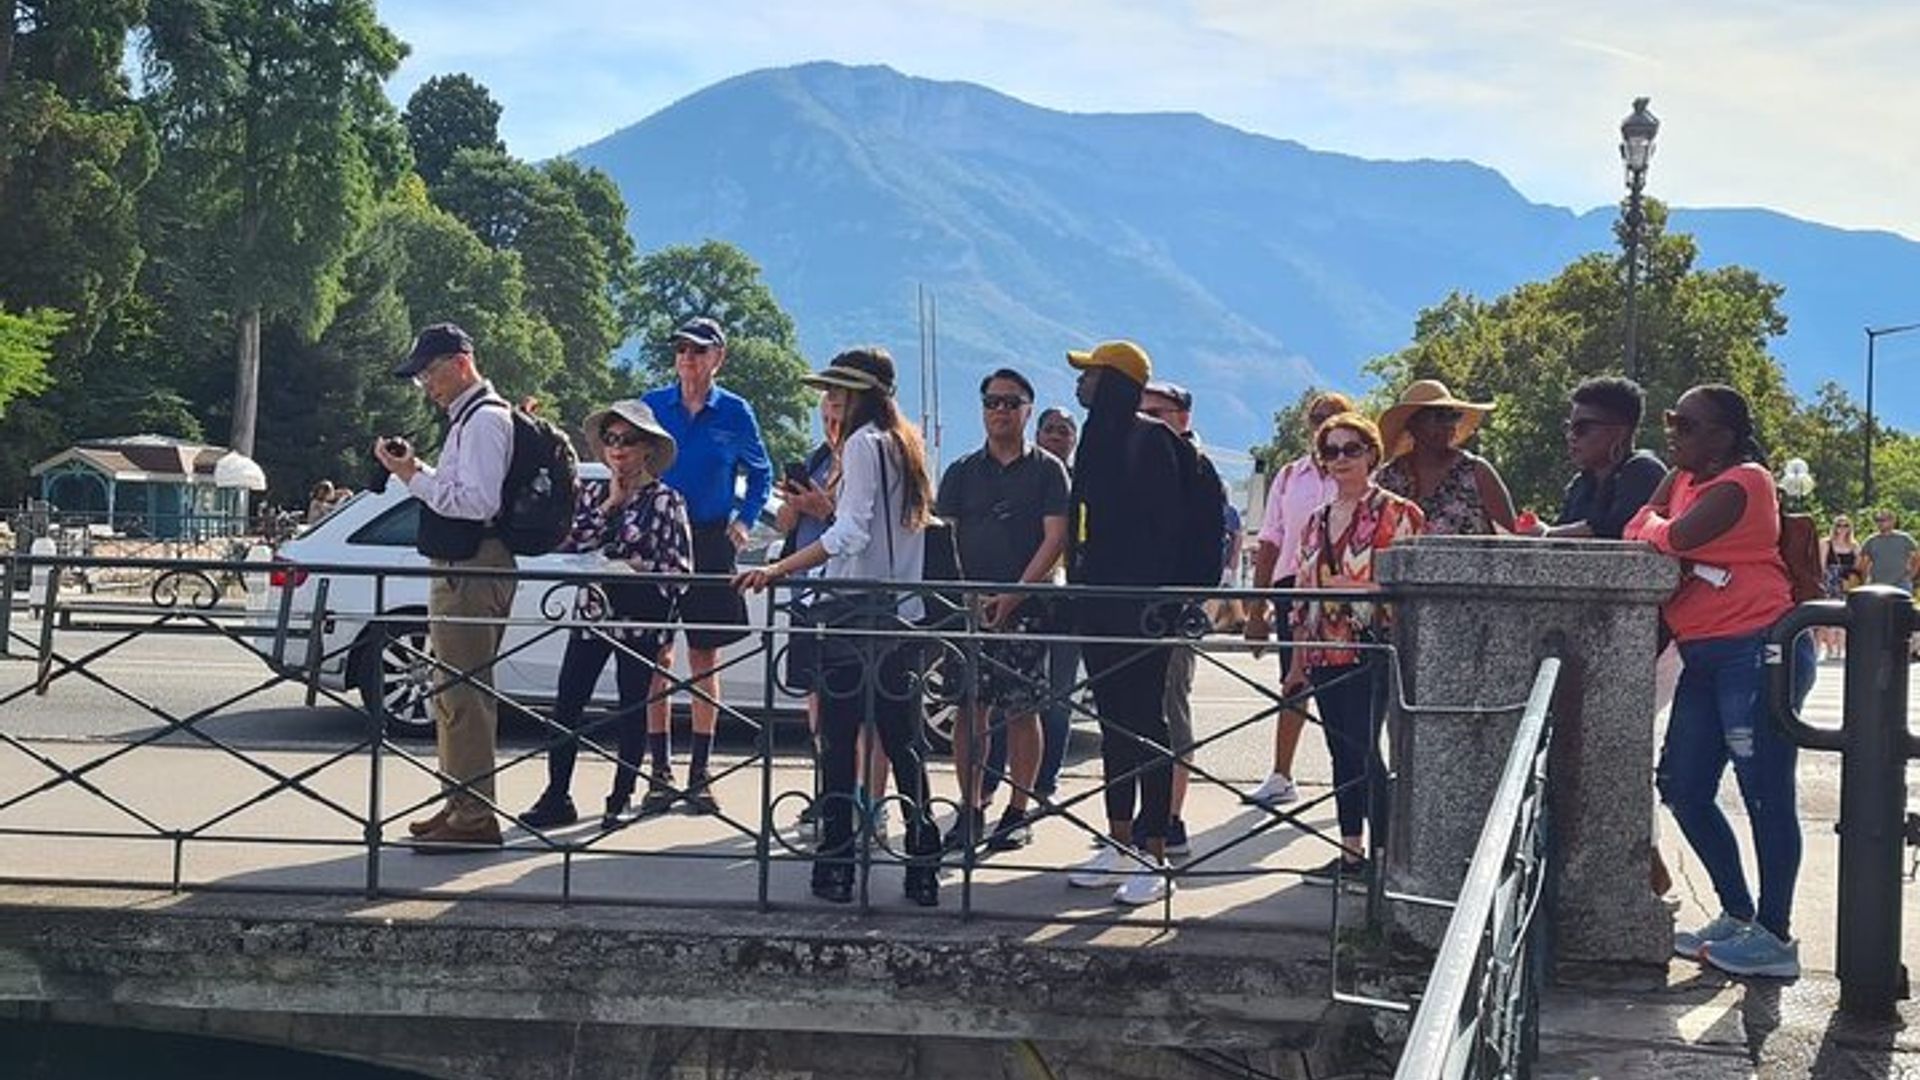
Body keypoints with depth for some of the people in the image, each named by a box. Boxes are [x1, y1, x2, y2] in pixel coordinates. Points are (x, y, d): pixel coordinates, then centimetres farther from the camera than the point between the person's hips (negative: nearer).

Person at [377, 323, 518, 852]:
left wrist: (416, 478, -17)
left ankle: (475, 818, -8)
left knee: (463, 694, -10)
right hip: (460, 568, 11)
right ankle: (461, 807, 27)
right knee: (455, 692, 17)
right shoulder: (468, 417, 18)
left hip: (474, 571, -11)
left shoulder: (485, 419, -14)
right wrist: (416, 471, 6)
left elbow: (478, 501, -23)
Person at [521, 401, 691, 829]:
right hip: (592, 611, 4)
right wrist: (610, 504, -3)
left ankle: (622, 797, 11)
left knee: (632, 707, 2)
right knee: (566, 702, -3)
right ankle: (557, 797, 3)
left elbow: (680, 566, -4)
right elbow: (569, 544, -1)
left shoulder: (665, 500, -1)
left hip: (639, 619, -4)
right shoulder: (591, 495, 13)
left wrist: (645, 590, -14)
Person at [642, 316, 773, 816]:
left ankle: (700, 774, 9)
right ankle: (660, 771, 6)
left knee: (705, 660, 4)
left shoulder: (734, 413, 2)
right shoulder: (652, 405, 3)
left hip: (710, 544, 0)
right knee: (657, 658, 0)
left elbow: (760, 475, 15)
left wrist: (744, 520, 4)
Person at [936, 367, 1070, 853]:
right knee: (969, 709, 0)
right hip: (968, 607, 2)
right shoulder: (962, 472, 13)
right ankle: (970, 810, 7)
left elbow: (1055, 539, -3)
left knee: (1022, 712, 0)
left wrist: (1015, 595, -14)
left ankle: (1017, 813, 7)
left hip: (1024, 607, -2)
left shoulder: (1047, 470, 5)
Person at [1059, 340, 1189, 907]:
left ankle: (1155, 858, -4)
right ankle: (1120, 844, 19)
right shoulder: (1098, 440, 16)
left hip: (1138, 603, -9)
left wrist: (1156, 602, -19)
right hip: (1099, 602, 9)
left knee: (1146, 722, -6)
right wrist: (1077, 587, 17)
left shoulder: (1148, 440, -10)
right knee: (1113, 721, 12)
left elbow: (1163, 522, -15)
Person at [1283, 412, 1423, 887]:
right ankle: (1351, 851, 15)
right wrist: (1297, 663, 17)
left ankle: (1382, 852, -4)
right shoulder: (1317, 521, 16)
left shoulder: (1395, 513, -3)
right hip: (1326, 654, 7)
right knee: (1342, 754, 9)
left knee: (1363, 750, -10)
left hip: (1371, 650, -7)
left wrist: (1354, 586, -20)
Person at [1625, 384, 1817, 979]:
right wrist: (1654, 526, -9)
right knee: (1683, 788, 11)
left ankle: (1775, 936, 0)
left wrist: (1655, 527, 0)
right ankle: (1738, 916, 22)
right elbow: (1637, 534, 11)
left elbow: (1674, 537, -20)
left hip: (1758, 650, -10)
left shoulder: (1744, 481, -11)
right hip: (1704, 658, 10)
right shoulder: (1683, 479, 16)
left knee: (1765, 795, -6)